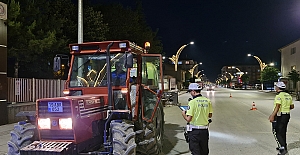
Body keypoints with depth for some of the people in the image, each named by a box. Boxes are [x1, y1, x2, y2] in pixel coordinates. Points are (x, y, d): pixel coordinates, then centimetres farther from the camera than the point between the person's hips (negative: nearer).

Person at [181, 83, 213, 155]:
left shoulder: (192, 102, -17)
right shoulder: (208, 101, 0)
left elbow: (188, 119, -17)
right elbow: (210, 115, 12)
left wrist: (184, 114, 2)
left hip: (194, 130, -5)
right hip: (205, 130, 5)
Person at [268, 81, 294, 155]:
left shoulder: (279, 96, -16)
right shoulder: (288, 95, 9)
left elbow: (277, 106, -27)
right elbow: (292, 106, 16)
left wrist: (272, 116, -32)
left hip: (279, 116, -8)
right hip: (287, 115, 8)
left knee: (276, 133, -2)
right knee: (283, 132, 20)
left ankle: (283, 149, -10)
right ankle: (283, 147, 30)